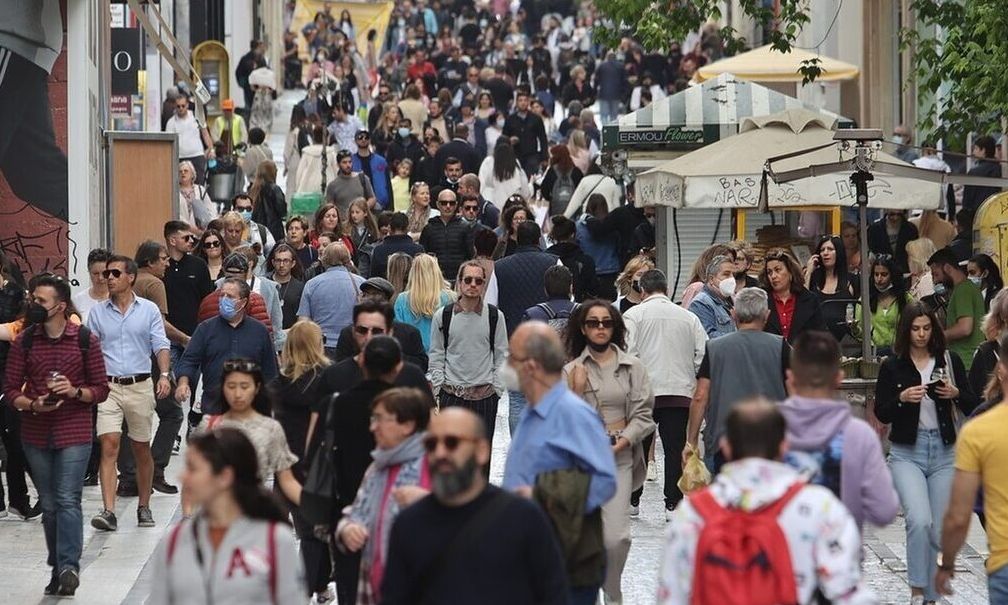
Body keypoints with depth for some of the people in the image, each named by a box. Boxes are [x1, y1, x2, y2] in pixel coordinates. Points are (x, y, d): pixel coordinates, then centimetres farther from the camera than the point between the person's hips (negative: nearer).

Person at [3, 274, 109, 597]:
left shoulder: (86, 340, -2)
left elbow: (101, 389, 2)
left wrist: (76, 392, -17)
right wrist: (33, 405, -15)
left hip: (75, 433, -3)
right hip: (36, 434, 3)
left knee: (68, 500, -13)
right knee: (49, 505, 8)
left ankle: (68, 566, -18)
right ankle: (59, 568, 16)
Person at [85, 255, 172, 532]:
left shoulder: (148, 310, 4)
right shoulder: (97, 312, 7)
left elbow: (160, 346, 0)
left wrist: (164, 375, -16)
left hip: (140, 386, 0)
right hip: (107, 387, 0)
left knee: (142, 449, 9)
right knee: (109, 445, -13)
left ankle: (144, 507, 22)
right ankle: (108, 511, -19)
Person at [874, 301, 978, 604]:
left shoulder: (949, 360, 3)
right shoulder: (892, 366, 0)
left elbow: (972, 406, 4)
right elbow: (881, 414, 0)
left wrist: (955, 394, -16)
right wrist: (902, 398, -17)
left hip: (944, 452, 2)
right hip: (907, 453, -2)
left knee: (939, 530, 4)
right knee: (920, 520, -22)